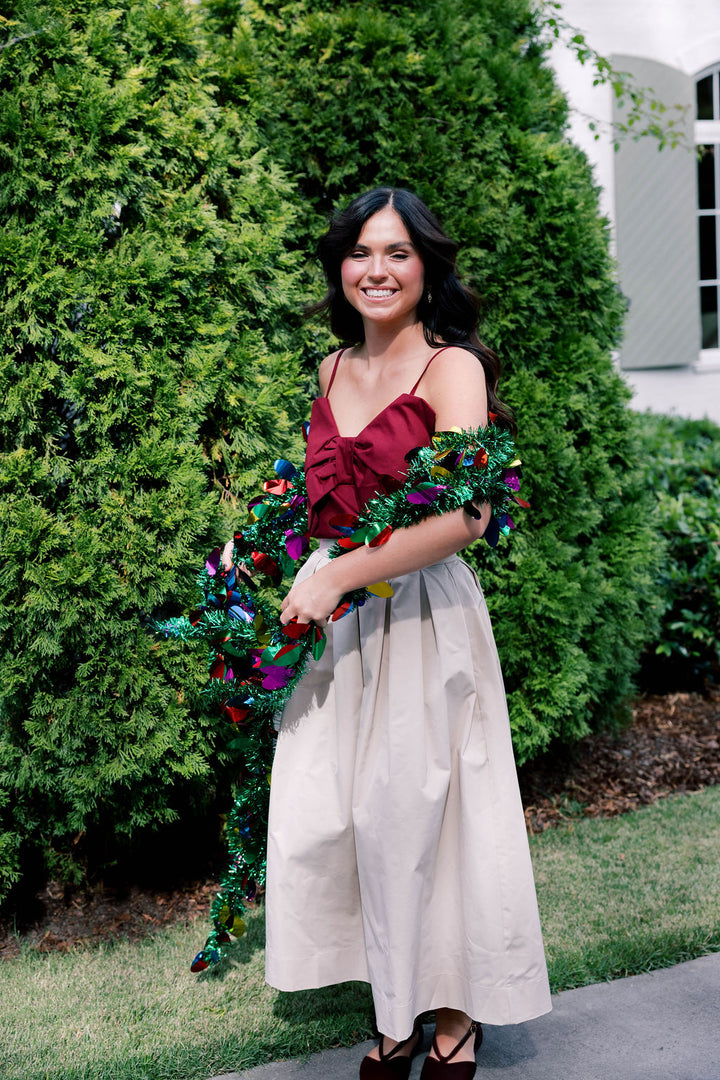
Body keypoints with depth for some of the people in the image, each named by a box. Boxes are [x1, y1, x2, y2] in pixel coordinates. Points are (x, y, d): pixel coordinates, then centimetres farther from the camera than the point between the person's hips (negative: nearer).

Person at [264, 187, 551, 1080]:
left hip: (422, 614, -6)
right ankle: (399, 1006, 22)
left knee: (419, 814, 2)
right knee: (323, 820, 5)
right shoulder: (332, 371, 11)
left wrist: (337, 577, -20)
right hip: (333, 614, 6)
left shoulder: (451, 367, -9)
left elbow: (466, 515, -21)